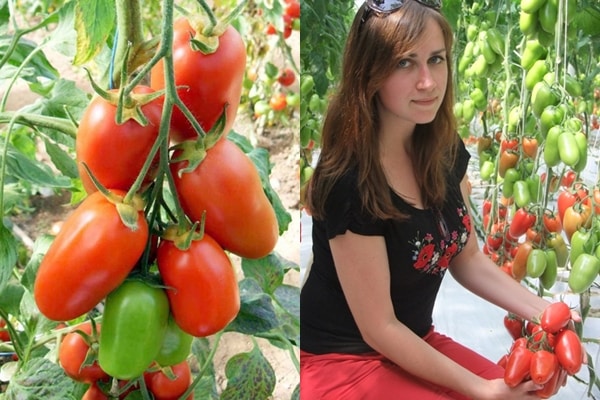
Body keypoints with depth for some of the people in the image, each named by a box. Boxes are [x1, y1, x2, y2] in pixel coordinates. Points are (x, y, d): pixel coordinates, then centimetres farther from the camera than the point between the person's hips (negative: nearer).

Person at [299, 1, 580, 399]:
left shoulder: (448, 152, -3)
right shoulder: (348, 183, -26)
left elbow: (467, 259, 10)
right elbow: (378, 328, -20)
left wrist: (541, 311, -4)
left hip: (416, 344, 7)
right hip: (341, 361, -7)